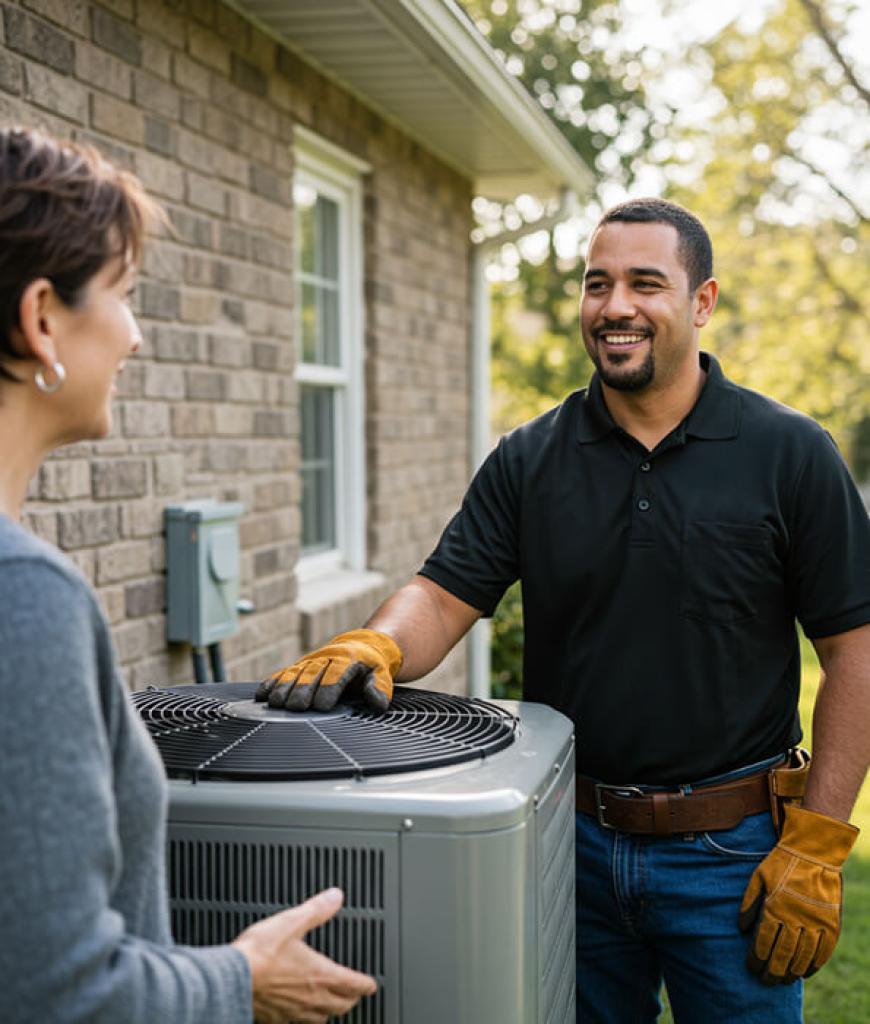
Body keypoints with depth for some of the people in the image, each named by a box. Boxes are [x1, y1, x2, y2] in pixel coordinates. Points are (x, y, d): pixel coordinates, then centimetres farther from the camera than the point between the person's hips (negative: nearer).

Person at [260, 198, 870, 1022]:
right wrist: (376, 643, -27)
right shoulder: (530, 459, 2)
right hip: (572, 839, 2)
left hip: (730, 854, -2)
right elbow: (443, 596, -3)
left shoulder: (789, 453, -5)